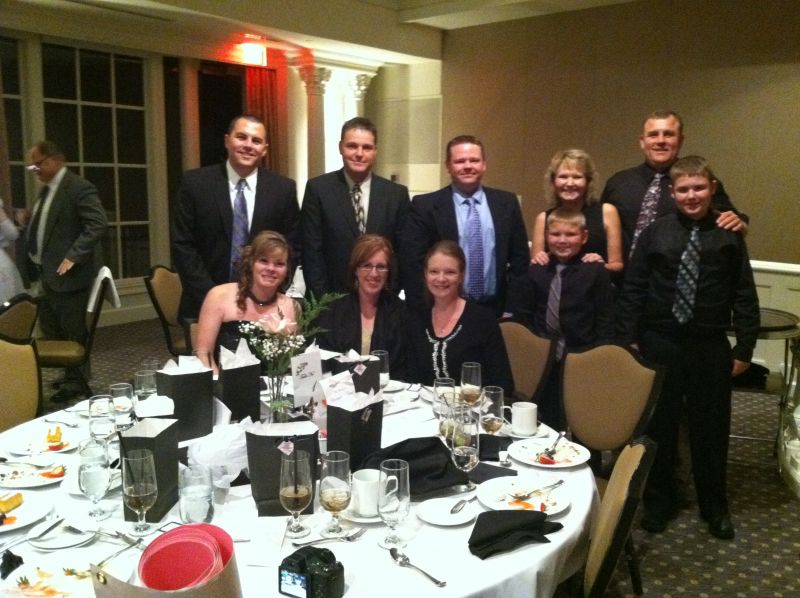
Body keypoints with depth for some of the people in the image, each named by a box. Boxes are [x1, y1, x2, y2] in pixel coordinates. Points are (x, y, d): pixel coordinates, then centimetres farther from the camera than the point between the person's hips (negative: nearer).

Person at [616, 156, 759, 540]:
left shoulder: (729, 236, -3)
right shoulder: (655, 233, -3)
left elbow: (744, 296, 0)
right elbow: (632, 290, 0)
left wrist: (745, 348, -2)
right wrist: (628, 340, -3)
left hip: (710, 347, 0)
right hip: (660, 343, 0)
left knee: (710, 428, 13)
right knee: (658, 424, 12)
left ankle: (714, 507, 33)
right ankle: (658, 500, 32)